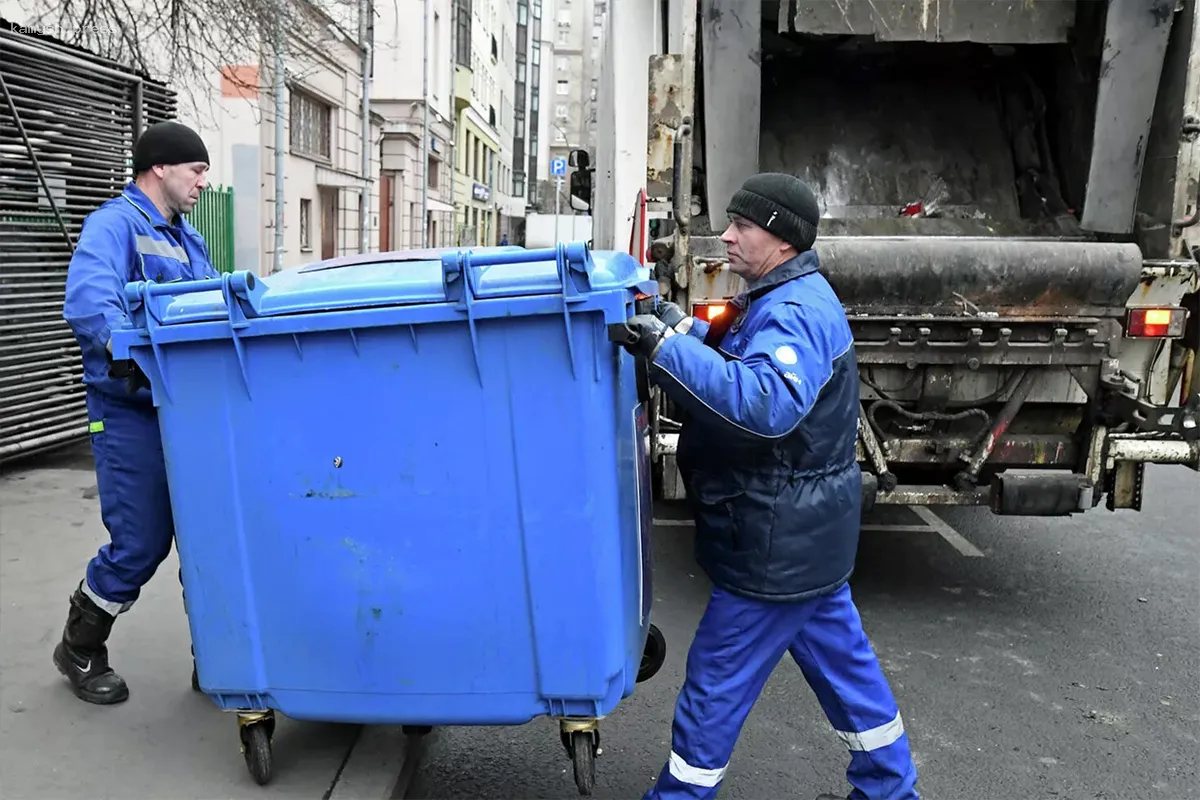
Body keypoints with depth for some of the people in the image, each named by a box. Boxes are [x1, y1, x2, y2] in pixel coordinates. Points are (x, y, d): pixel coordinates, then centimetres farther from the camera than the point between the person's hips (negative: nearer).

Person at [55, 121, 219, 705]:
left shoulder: (187, 238, 20)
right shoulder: (114, 225, -8)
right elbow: (88, 301, -26)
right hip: (131, 412, -8)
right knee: (141, 542, -3)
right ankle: (80, 650, 22)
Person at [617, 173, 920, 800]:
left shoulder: (793, 313, -23)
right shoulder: (787, 300, 10)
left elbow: (768, 402, -41)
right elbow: (734, 362, 18)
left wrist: (666, 347, -42)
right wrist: (682, 329, 1)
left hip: (778, 544, -10)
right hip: (807, 534, 10)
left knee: (716, 678, 4)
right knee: (842, 660, 21)